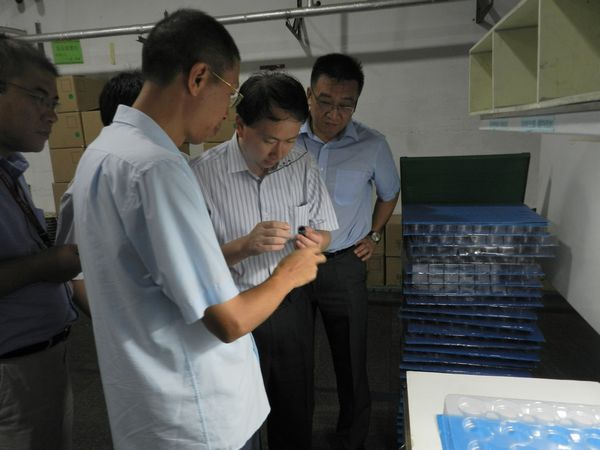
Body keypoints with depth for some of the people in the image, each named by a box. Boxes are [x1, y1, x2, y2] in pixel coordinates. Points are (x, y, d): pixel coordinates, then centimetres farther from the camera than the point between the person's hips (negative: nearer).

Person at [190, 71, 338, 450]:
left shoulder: (302, 164, -5)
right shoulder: (203, 174, -17)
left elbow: (324, 231, 5)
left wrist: (316, 240, -17)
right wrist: (244, 246, -30)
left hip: (292, 307, 4)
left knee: (297, 417, 22)